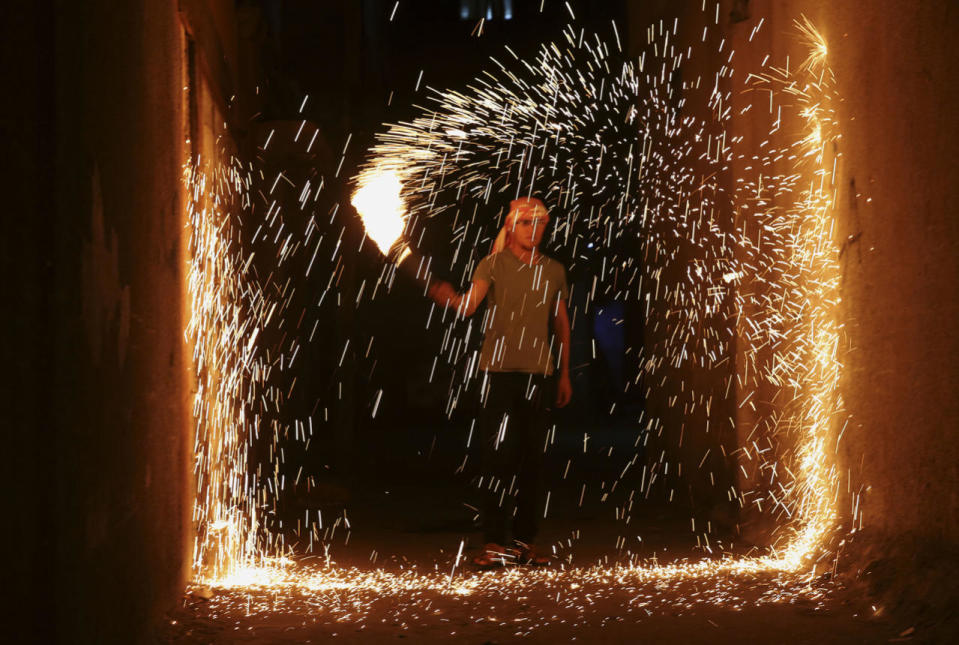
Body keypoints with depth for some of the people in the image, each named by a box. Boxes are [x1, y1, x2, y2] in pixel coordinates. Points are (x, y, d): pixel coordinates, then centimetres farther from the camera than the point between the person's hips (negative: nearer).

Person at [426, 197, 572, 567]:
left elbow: (562, 325, 19)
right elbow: (469, 305, -16)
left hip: (539, 374, 4)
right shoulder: (493, 265, 1)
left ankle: (525, 541, 12)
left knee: (532, 457, 4)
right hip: (498, 370, -3)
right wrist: (447, 296, -38)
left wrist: (564, 375, 17)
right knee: (497, 456, -5)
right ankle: (494, 543, -1)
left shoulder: (553, 271, 13)